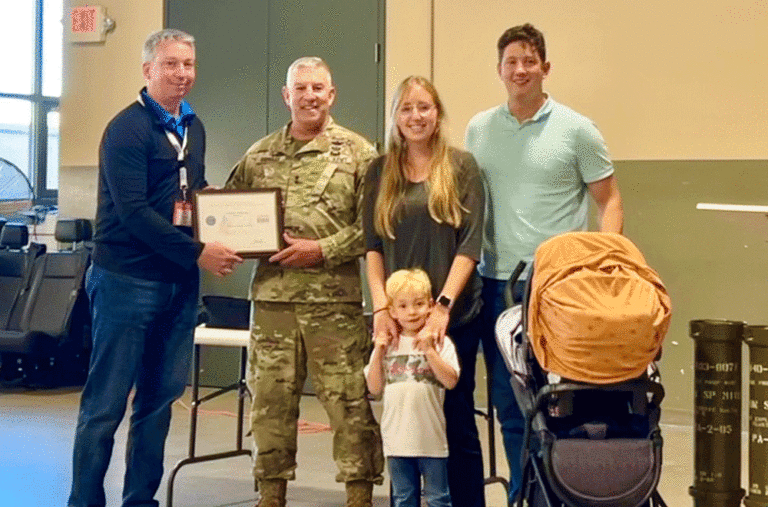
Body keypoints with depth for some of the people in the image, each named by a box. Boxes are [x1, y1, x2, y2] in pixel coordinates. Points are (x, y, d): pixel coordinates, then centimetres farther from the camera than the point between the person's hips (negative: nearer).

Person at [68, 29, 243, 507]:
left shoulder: (194, 128, 14)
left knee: (161, 398, 11)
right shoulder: (127, 128, -10)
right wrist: (198, 253, -17)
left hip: (180, 282, 7)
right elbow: (133, 212, -18)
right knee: (106, 403, -1)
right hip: (127, 281, -7)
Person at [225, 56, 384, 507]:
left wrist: (323, 249, -13)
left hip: (335, 299, -3)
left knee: (349, 401, -1)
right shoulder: (259, 156, 12)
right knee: (270, 399, 9)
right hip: (273, 297, 3)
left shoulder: (357, 153, 2)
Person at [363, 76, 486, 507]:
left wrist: (443, 305, -14)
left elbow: (470, 244, -4)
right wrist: (381, 306, -6)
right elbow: (372, 246, 6)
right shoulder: (380, 171, 10)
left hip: (454, 315, -2)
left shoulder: (461, 167, 3)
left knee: (457, 419, 1)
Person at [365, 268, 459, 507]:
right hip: (397, 439, 3)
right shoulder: (387, 345, 7)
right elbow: (375, 388, 5)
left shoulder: (440, 343, -3)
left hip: (431, 438, -3)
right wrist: (378, 354, -5)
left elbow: (451, 381, -14)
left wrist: (429, 351, -19)